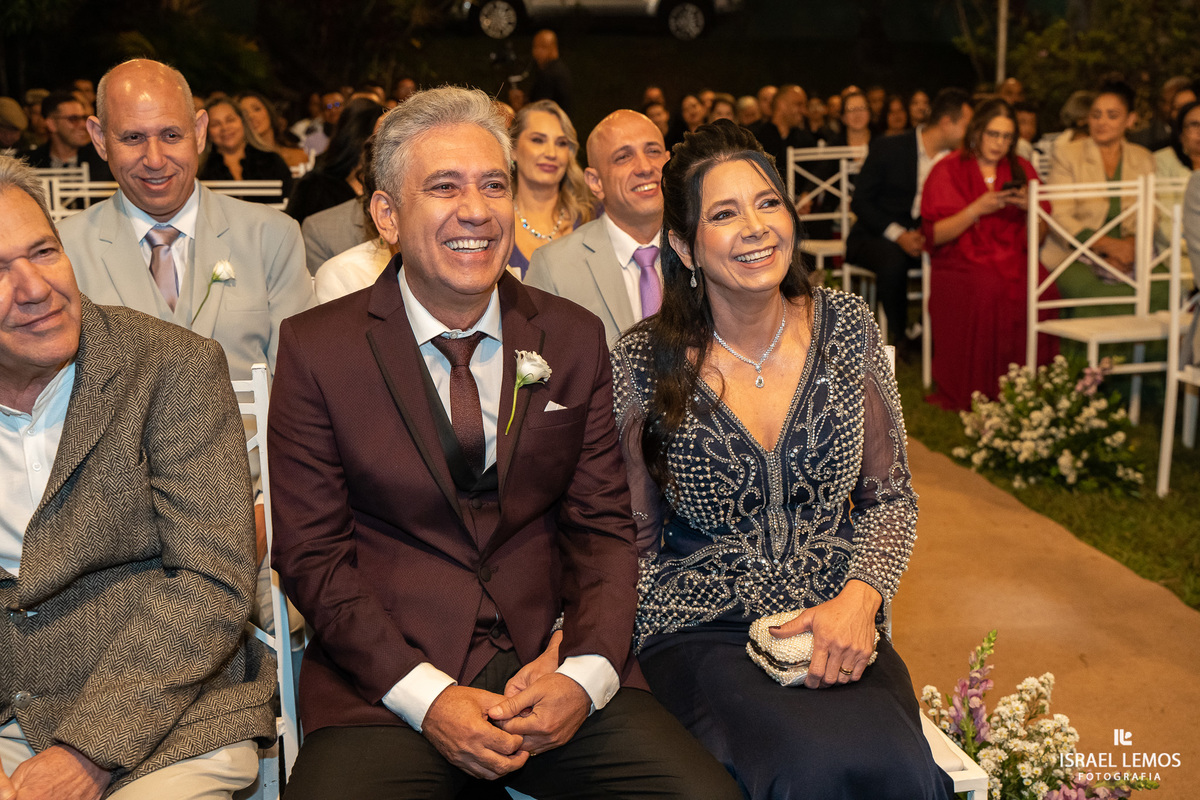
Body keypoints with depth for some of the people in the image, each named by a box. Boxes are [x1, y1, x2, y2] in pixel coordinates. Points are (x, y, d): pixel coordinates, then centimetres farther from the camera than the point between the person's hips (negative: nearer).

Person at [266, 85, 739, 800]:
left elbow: (604, 526, 6)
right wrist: (426, 698, -14)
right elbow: (312, 553, -2)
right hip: (386, 685, -1)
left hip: (550, 662, 2)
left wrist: (585, 675, -11)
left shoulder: (575, 339, 7)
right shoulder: (317, 350, 0)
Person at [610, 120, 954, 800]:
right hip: (702, 635, -3)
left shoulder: (846, 328, 3)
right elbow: (637, 544, 1)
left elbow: (890, 498, 9)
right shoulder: (644, 365, -6)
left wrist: (859, 599, -9)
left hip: (837, 624, 3)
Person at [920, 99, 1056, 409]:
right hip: (961, 261, -3)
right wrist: (977, 209, -13)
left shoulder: (1021, 169, 18)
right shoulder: (948, 171, 7)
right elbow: (934, 235, -3)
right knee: (988, 290, -36)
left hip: (1013, 256, 3)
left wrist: (1029, 206, -5)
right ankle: (976, 393, -26)